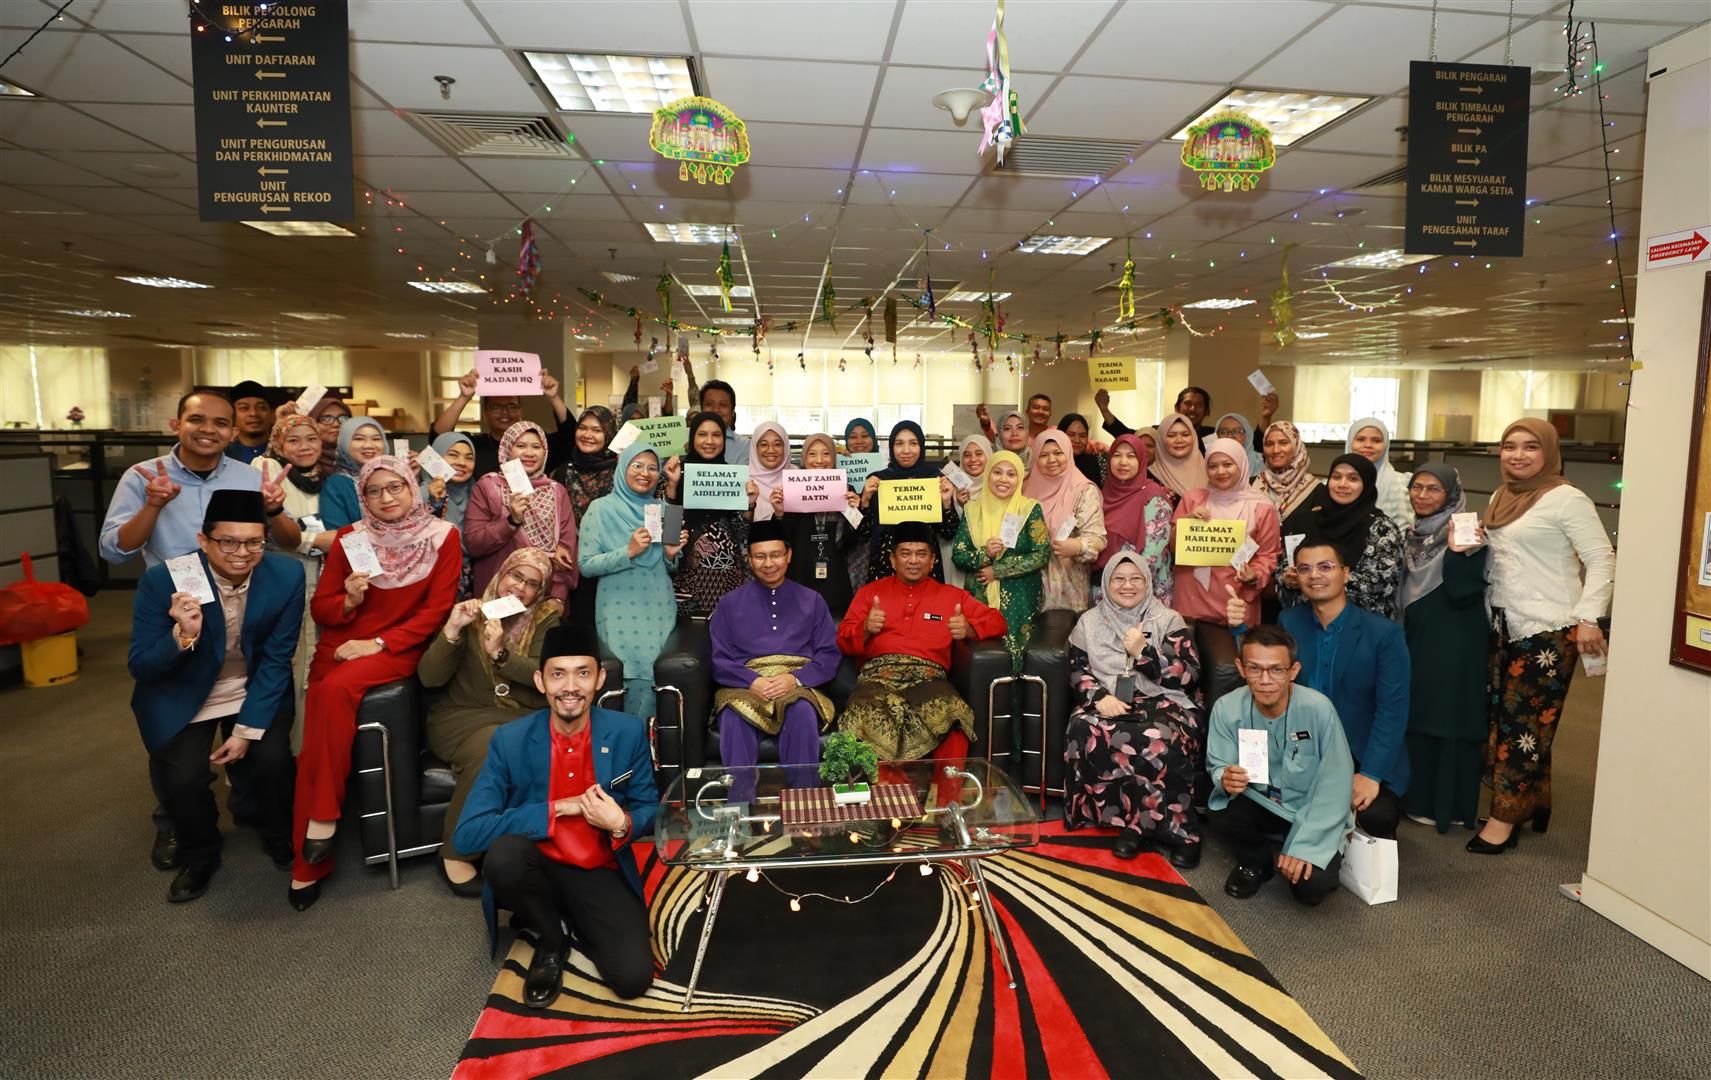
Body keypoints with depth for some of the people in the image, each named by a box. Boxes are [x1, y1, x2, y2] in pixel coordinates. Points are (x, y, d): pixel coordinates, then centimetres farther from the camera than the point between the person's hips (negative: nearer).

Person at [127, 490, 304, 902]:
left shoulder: (287, 576, -18)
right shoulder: (162, 580, -22)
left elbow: (276, 661, -11)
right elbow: (140, 667, -16)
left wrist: (247, 730, -15)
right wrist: (182, 636, -37)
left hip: (257, 691, 1)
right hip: (183, 697, 0)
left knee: (272, 759, -19)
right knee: (183, 776, -19)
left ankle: (281, 839, 14)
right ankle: (199, 856, 14)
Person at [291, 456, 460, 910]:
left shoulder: (442, 537, -2)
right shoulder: (349, 537, 5)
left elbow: (436, 610, -6)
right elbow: (320, 608, 9)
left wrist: (378, 643, -14)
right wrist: (348, 600, -14)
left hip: (399, 649, -3)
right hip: (340, 646, 3)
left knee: (336, 689, -32)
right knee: (318, 733, -18)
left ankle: (323, 816, -17)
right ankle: (310, 864, -9)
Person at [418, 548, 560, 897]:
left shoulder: (546, 619, 7)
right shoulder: (471, 614, 4)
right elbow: (429, 678, -4)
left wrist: (501, 653, -21)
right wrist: (452, 629, -17)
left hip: (525, 717, 1)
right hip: (463, 717, -1)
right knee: (490, 750, -33)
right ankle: (454, 853, -15)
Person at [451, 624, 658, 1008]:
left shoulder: (628, 733, -9)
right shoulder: (510, 740, -12)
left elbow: (649, 810, 2)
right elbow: (467, 834, -17)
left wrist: (622, 825, -23)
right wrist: (559, 808, -22)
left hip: (600, 874, 0)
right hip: (537, 869, 1)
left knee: (633, 977, -22)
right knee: (504, 853, -34)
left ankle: (576, 921, 12)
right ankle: (550, 939, -3)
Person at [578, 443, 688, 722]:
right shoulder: (601, 508, -1)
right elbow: (586, 565, -7)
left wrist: (671, 554, -3)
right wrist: (628, 551, -18)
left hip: (660, 613, 4)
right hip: (621, 616, -4)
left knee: (660, 681, 4)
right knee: (633, 681, -4)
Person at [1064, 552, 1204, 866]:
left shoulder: (1169, 620, 8)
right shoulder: (1089, 621, 15)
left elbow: (1189, 677, -1)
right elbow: (1078, 671, 8)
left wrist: (1144, 652, -13)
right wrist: (1100, 697, -12)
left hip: (1162, 703, -2)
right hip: (1107, 703, 2)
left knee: (1160, 742, -37)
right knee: (1086, 732, -33)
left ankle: (1138, 821, -12)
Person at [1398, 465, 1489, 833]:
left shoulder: (1465, 534, -13)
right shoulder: (1413, 533, 8)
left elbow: (1464, 594, -22)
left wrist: (1456, 554, -34)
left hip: (1454, 645, -7)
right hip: (1415, 639, 8)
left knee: (1450, 719, -1)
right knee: (1417, 717, 13)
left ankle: (1450, 806, 11)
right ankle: (1420, 798, 25)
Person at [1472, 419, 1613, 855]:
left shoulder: (1566, 499, -9)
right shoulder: (1499, 499, 13)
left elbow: (1602, 561, -10)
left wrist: (1589, 618, -16)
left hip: (1549, 631, -7)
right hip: (1505, 627, 7)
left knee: (1524, 721, -3)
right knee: (1503, 716, 8)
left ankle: (1505, 818, 4)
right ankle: (1535, 802, 23)